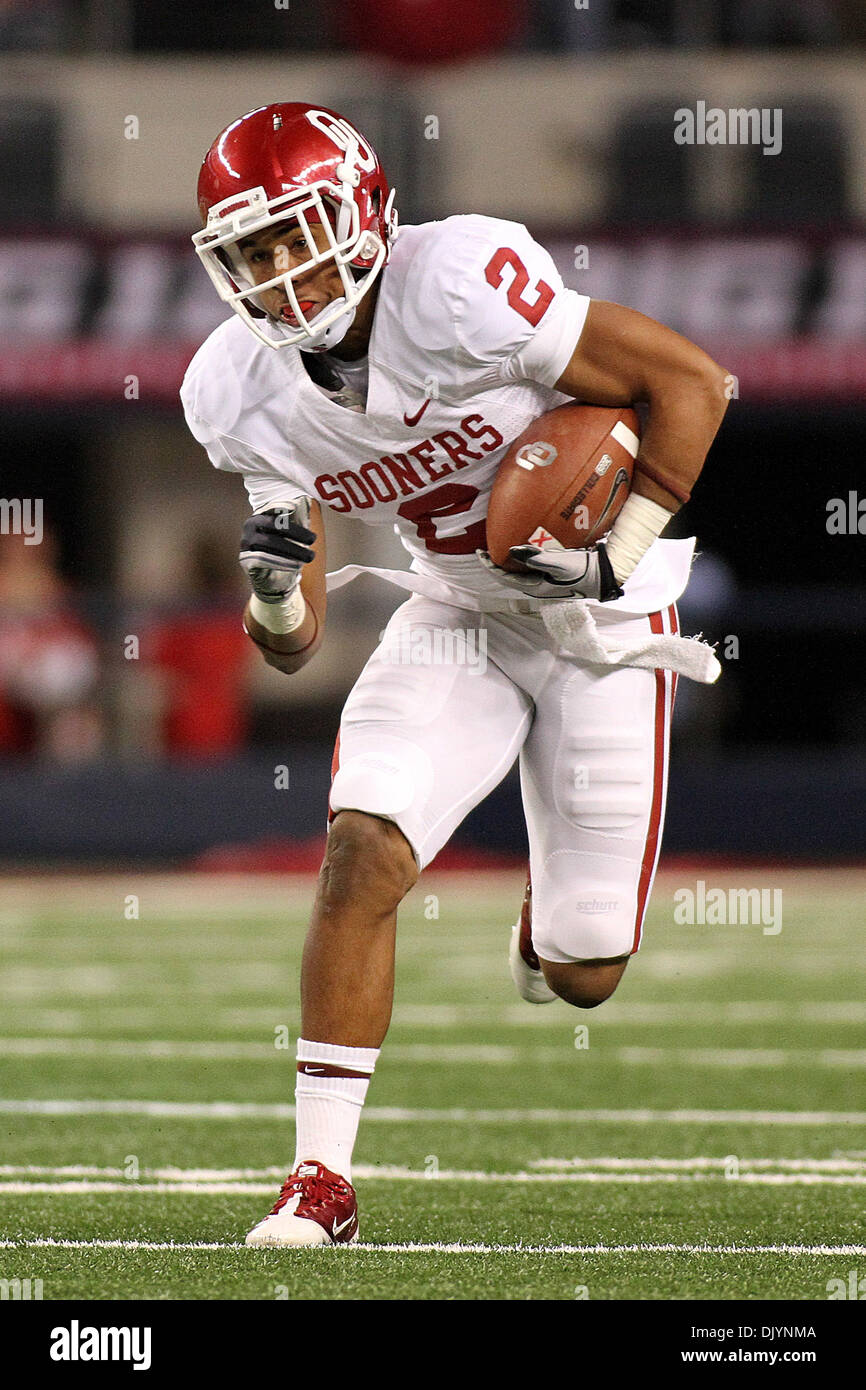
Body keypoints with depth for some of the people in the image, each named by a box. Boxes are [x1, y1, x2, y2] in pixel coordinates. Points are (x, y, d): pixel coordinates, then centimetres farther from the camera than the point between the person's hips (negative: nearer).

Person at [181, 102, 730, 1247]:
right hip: (456, 620, 4)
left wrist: (617, 561, -23)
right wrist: (272, 584, -27)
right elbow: (293, 644, -4)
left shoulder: (459, 289, -30)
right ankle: (323, 1178, -11)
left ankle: (555, 924, 40)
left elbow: (691, 383, -22)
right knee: (361, 853, -20)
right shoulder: (245, 392, -11)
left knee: (580, 979, 0)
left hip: (598, 619, -4)